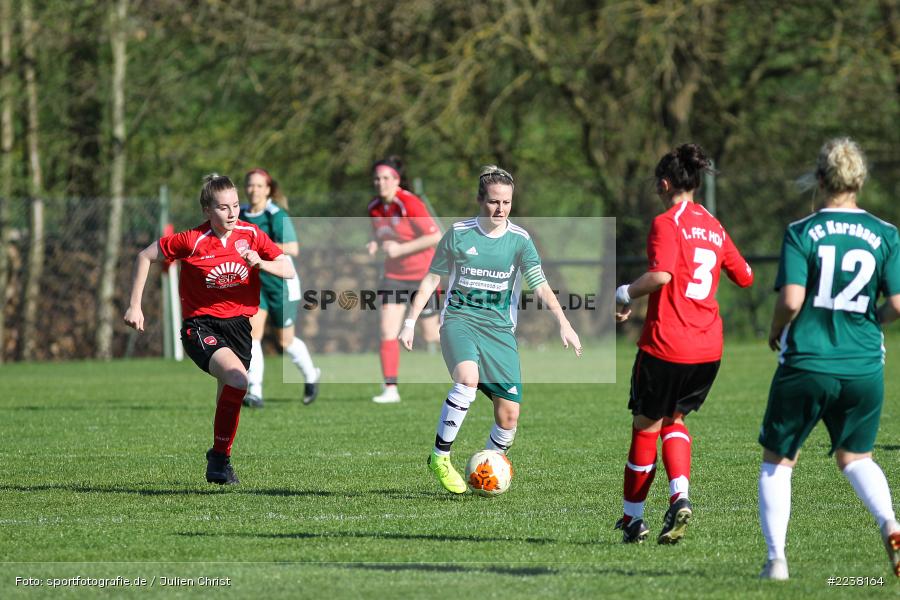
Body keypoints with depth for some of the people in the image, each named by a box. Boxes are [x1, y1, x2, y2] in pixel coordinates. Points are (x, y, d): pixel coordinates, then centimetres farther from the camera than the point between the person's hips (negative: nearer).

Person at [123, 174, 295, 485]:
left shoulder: (251, 235, -2)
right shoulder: (192, 241, -12)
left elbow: (289, 271, -1)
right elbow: (145, 257, 0)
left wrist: (261, 263, -22)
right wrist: (135, 306, -1)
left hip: (238, 324, 5)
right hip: (200, 326, -5)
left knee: (228, 395, 9)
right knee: (237, 379, -26)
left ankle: (220, 459, 32)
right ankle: (220, 455, -13)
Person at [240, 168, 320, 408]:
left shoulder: (276, 215, -17)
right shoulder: (241, 215, 3)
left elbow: (292, 248, -28)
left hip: (281, 282, -5)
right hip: (255, 282, 5)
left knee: (286, 341, 8)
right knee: (253, 331, -15)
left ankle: (311, 375, 37)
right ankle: (254, 392, -19)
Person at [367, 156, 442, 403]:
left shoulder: (409, 204, -20)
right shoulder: (375, 208, 0)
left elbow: (435, 237, -22)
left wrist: (401, 249, -26)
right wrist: (376, 244, -9)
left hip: (422, 274, -5)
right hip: (394, 276, 5)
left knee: (431, 335, 5)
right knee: (387, 332, -10)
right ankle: (390, 389, -7)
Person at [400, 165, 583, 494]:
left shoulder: (520, 240, 0)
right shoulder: (459, 233, -2)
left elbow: (540, 285, -10)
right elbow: (431, 279, 8)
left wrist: (563, 323, -24)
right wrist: (410, 322, 3)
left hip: (500, 327, 2)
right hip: (459, 319, -2)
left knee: (509, 414, -6)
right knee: (468, 378, -34)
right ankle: (440, 457, -23)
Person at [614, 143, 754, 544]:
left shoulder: (667, 224, -9)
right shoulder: (714, 228, 11)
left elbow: (661, 274, -25)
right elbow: (744, 277, 19)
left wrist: (626, 294, -9)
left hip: (665, 344, -6)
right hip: (708, 348, 6)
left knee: (646, 425, 8)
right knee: (673, 420, 21)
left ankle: (633, 520, 16)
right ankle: (680, 497, -2)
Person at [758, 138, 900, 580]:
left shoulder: (800, 232, -6)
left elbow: (791, 299, -15)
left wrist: (776, 332, 5)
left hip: (806, 365, -2)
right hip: (864, 369, 2)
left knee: (777, 461, 14)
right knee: (855, 457, 21)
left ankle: (776, 558, 5)